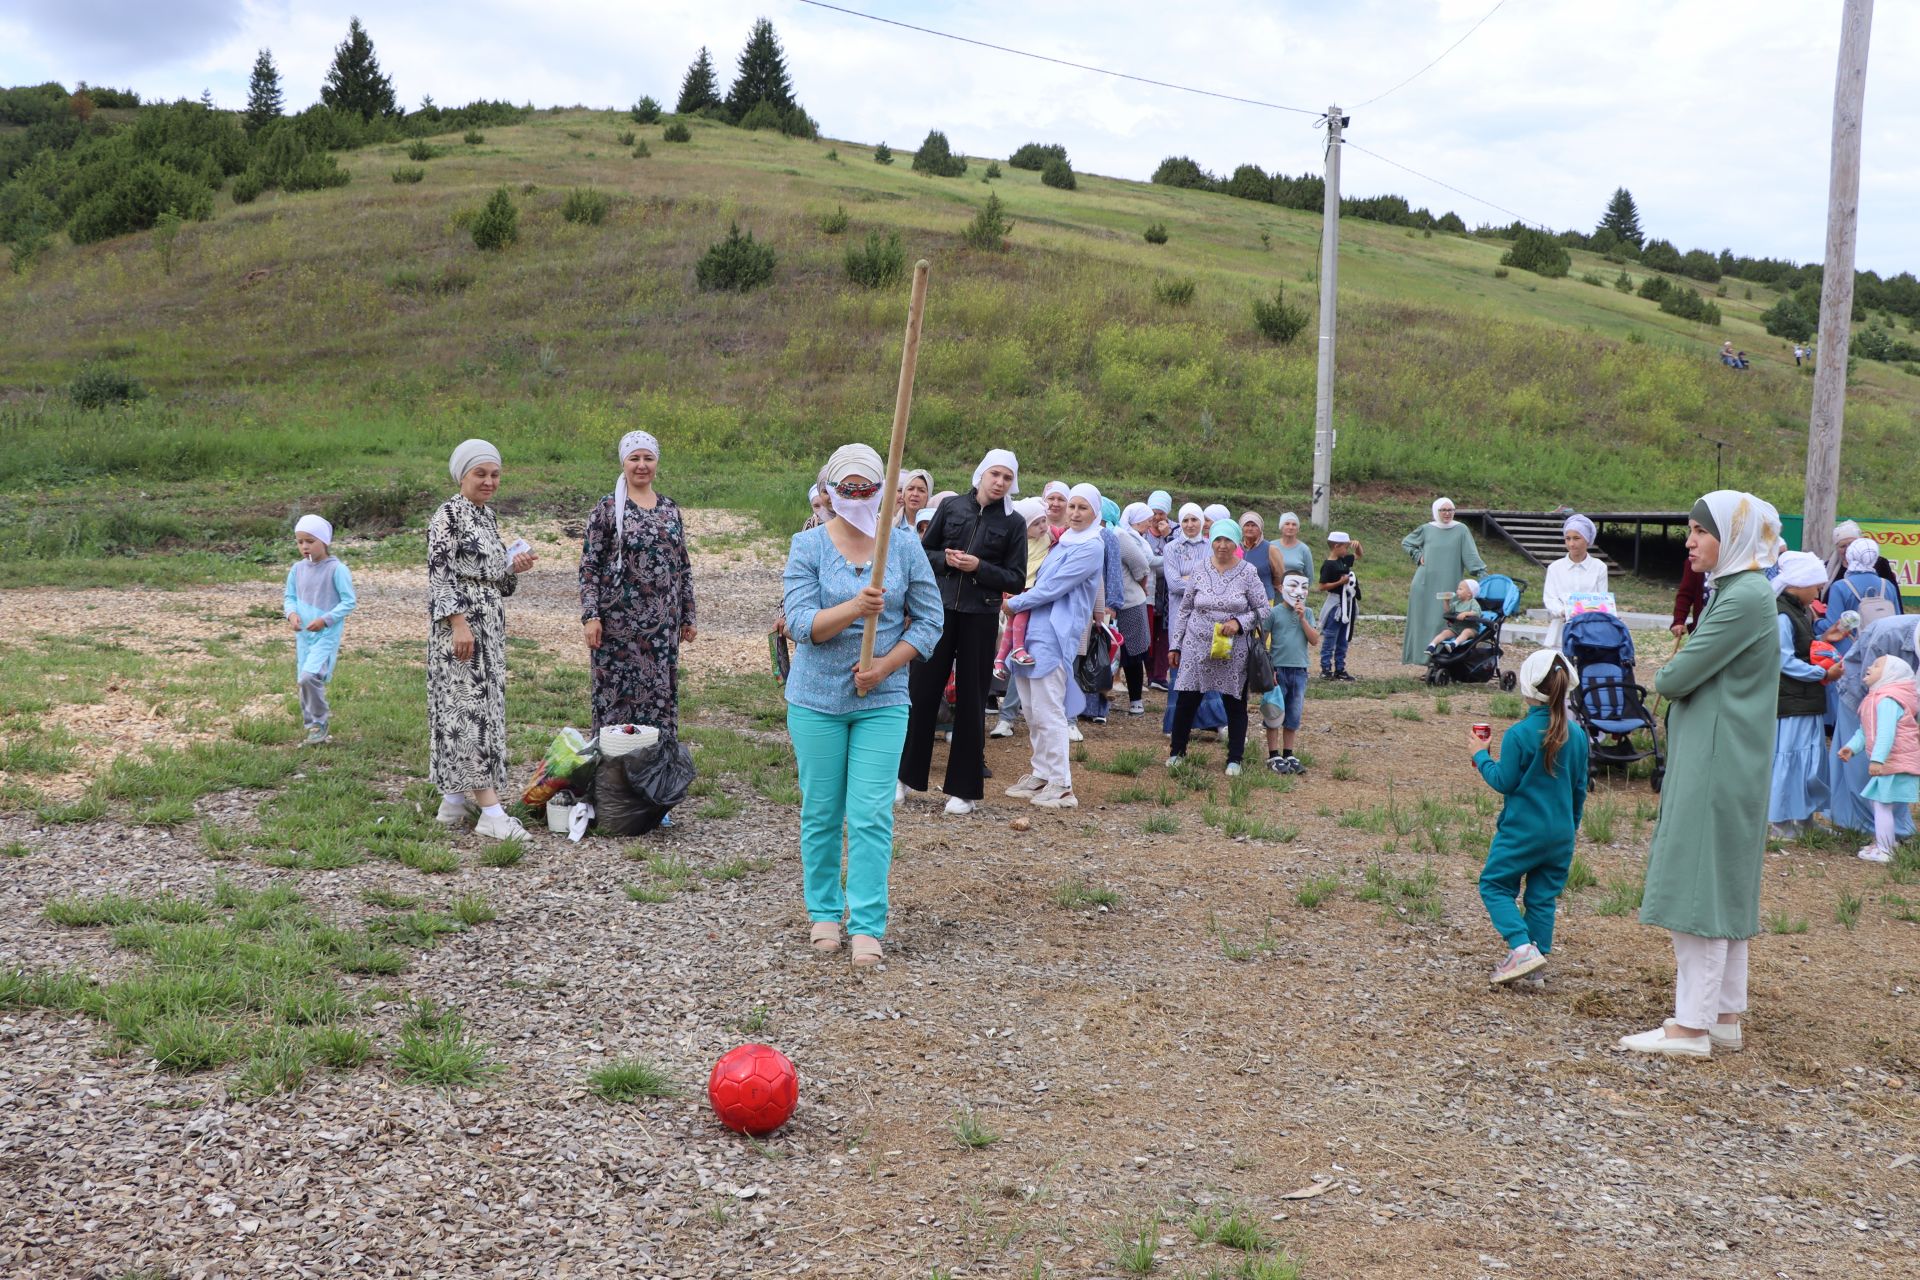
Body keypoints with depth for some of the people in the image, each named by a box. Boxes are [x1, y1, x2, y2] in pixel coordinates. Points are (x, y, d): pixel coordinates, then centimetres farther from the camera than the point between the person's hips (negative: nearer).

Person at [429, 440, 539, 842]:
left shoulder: (487, 515, 16)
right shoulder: (448, 515, -10)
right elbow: (440, 575, -15)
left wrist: (514, 567, 3)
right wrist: (459, 623, -22)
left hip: (489, 623, 9)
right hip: (462, 623, -9)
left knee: (484, 703, 11)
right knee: (471, 706, -11)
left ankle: (455, 797, 19)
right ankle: (490, 809, -14)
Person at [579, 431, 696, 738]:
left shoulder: (670, 509, 11)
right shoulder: (607, 509, -3)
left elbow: (684, 566, 14)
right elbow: (589, 566, -5)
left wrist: (687, 617, 13)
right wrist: (590, 616, -13)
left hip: (663, 622, 4)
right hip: (618, 621, -4)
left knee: (661, 691, 7)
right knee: (616, 692, 0)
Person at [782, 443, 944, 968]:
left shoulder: (905, 548, 1)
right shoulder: (807, 546, -4)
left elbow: (930, 619, 3)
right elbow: (801, 623, -13)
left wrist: (885, 665, -11)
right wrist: (856, 607, -30)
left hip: (882, 701, 0)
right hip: (817, 699, 0)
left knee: (872, 815, -4)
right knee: (821, 812, 9)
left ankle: (868, 926, 3)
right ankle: (824, 912, 25)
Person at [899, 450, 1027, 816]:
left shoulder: (1013, 523, 1)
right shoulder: (951, 506, 5)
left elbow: (1016, 579, -1)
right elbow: (924, 550, 11)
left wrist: (979, 567, -14)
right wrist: (945, 559, -10)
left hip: (980, 617, -1)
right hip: (941, 608, 1)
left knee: (971, 700, 4)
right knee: (923, 690, 4)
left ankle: (964, 789, 13)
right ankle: (907, 776, 17)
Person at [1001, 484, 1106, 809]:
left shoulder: (1091, 547, -10)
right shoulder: (1064, 541, 17)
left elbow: (1053, 588, -14)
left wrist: (1015, 604, -4)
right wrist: (1020, 602, 10)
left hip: (1055, 635, -9)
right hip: (1035, 630, 9)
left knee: (1047, 711, -9)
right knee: (1032, 710, 12)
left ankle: (1062, 787, -5)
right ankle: (1040, 776, 21)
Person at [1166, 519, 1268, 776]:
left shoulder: (1247, 572, -2)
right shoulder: (1199, 571, 2)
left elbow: (1262, 609, 1)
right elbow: (1186, 609, 8)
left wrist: (1239, 623, -16)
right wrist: (1176, 645, 8)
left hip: (1234, 651, -1)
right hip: (1197, 647, 1)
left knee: (1235, 704, 6)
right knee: (1186, 700, 4)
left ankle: (1234, 759, 17)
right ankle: (1177, 752, 20)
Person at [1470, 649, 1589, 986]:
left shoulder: (1519, 734, -16)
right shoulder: (1577, 736, 2)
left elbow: (1504, 781, -12)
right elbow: (1580, 788, 11)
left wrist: (1481, 755, 3)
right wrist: (1573, 825, 23)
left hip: (1521, 830, -5)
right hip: (1561, 832, 5)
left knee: (1495, 885, 6)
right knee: (1543, 896, 13)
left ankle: (1522, 947, -11)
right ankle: (1539, 953, 15)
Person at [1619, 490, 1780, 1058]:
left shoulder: (1745, 598, -18)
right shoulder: (1735, 591, 15)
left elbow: (1674, 680, -18)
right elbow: (1694, 676, 19)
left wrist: (1665, 676, 1)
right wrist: (1677, 677, 1)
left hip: (1716, 768, -10)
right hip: (1715, 764, 10)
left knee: (1699, 888, -6)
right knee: (1723, 890, 14)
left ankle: (1692, 1026, -1)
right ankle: (1724, 1016, 21)